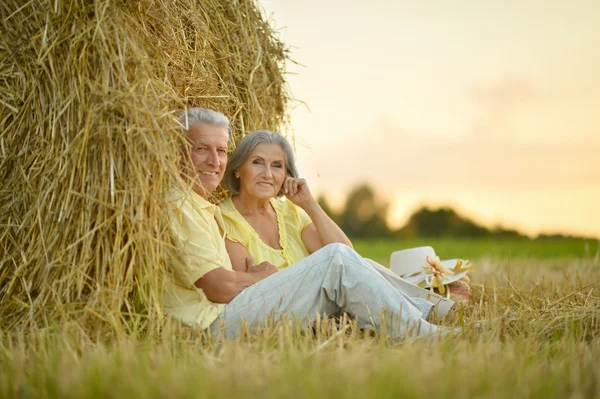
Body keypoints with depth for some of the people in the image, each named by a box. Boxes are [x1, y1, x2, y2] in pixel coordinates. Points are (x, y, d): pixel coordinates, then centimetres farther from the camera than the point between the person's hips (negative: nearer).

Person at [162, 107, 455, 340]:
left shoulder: (205, 210, 25)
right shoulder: (178, 206, -9)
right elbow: (221, 288, -15)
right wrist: (265, 274, 5)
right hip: (214, 325, -10)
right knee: (337, 259, -13)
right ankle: (424, 337, -7)